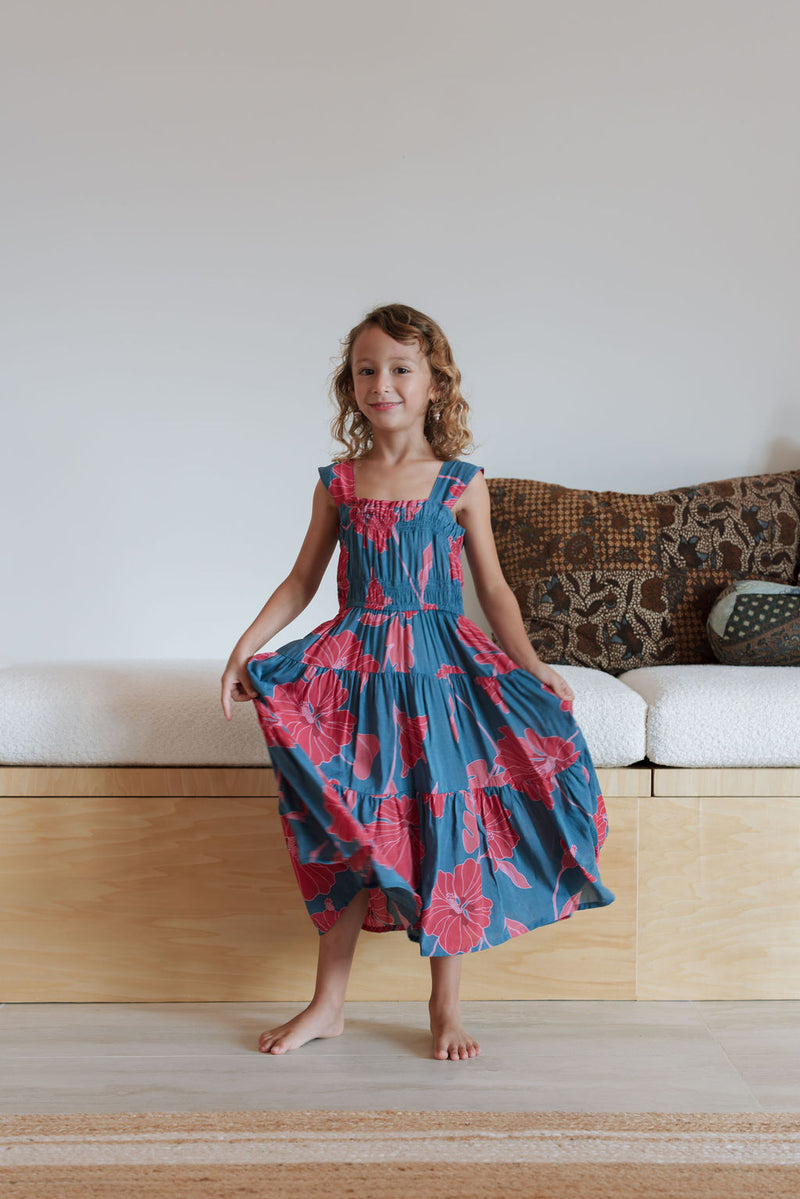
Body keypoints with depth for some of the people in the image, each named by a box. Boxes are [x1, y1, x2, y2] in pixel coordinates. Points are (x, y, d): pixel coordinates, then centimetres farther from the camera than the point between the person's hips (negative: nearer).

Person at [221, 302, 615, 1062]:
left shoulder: (462, 483, 1)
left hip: (441, 664, -1)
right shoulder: (338, 482, 6)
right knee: (348, 830, 2)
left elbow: (492, 586, 4)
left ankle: (446, 1007, 15)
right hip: (355, 664, 2)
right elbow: (301, 581, 10)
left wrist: (531, 665, -5)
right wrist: (245, 649, 0)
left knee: (446, 828, -2)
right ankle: (328, 1003, 17)